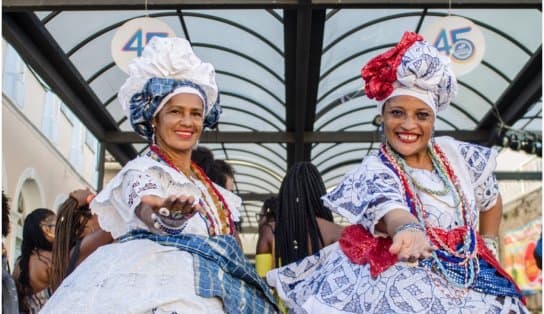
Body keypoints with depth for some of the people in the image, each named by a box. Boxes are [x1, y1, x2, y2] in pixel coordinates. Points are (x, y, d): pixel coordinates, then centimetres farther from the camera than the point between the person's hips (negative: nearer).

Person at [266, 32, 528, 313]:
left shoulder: (455, 154, 2)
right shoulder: (374, 172, -15)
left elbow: (490, 200, 19)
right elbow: (390, 209, -37)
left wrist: (486, 248, 15)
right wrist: (409, 229, -57)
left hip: (468, 287, 5)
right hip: (406, 291, -5)